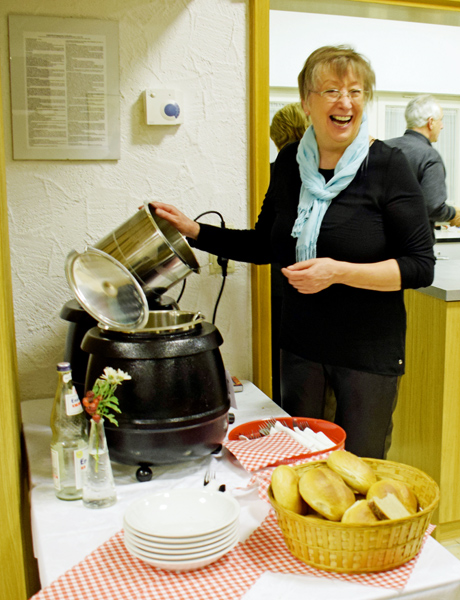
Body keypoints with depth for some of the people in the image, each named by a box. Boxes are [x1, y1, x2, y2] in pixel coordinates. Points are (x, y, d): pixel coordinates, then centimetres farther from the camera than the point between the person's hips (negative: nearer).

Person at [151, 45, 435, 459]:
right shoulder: (290, 162, 2)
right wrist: (194, 231, 5)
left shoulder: (388, 165, -11)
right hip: (301, 344, 4)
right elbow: (265, 246, 13)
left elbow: (421, 266, -13)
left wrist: (339, 272, -23)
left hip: (369, 351, -4)